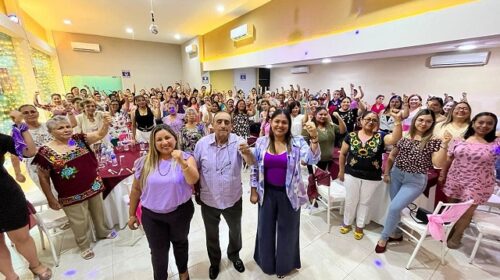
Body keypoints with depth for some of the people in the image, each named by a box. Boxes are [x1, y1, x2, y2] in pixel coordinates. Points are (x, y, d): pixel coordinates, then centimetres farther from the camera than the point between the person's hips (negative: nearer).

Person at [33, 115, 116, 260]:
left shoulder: (79, 139, -3)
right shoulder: (46, 151, -12)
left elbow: (99, 135, -14)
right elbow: (43, 177, -6)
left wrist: (106, 123, -35)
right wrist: (51, 199, -5)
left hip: (94, 187, 3)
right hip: (72, 195, -3)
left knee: (98, 212, 22)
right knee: (80, 222, 13)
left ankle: (102, 232, 48)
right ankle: (84, 245, 37)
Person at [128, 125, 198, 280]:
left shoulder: (186, 158, -13)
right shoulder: (145, 162, -9)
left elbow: (193, 180, -29)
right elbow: (136, 189, 2)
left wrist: (182, 163, -45)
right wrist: (132, 214, 8)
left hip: (180, 212, -1)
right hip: (151, 215, 1)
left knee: (180, 243, 24)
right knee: (158, 251, 18)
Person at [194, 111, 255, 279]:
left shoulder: (237, 142, -18)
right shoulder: (202, 143, -14)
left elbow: (252, 163, -32)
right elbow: (195, 168, -2)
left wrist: (247, 153, -54)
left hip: (233, 199, 0)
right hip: (208, 200, 1)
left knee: (235, 231, 25)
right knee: (211, 235, 24)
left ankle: (234, 255, 57)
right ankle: (214, 261, 54)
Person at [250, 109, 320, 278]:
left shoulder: (297, 142, -11)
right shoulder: (261, 142, -6)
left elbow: (313, 159, -24)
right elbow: (254, 168, 1)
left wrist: (314, 138, -39)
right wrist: (254, 191, 1)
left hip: (289, 194, -1)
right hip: (267, 193, 2)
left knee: (287, 230, 18)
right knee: (266, 228, 20)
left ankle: (284, 264, 48)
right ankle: (266, 262, 51)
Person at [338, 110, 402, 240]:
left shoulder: (380, 137, -5)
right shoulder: (351, 136, -4)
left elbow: (395, 138, -26)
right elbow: (343, 153, 3)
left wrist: (397, 120, -38)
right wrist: (341, 171, 5)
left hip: (372, 178, 0)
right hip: (352, 175, 0)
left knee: (365, 202, 17)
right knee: (350, 201, 13)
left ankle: (360, 226, 36)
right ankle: (347, 223, 35)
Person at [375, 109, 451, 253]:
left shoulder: (434, 141, -6)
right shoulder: (404, 136, 1)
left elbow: (438, 163, -14)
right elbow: (392, 156, 8)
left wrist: (444, 144, -22)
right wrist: (386, 173, 5)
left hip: (416, 180, -3)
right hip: (396, 175, 3)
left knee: (394, 207, -9)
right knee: (396, 207, 13)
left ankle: (384, 237, 12)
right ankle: (393, 233, 35)